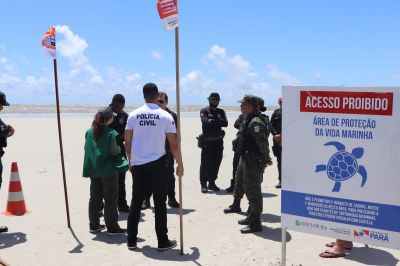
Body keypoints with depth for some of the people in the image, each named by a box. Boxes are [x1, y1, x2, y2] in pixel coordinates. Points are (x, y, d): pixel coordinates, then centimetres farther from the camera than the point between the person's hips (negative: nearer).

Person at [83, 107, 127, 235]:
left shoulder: (89, 132, 3)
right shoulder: (111, 133, -15)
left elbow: (86, 148, 9)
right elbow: (113, 151, -14)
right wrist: (119, 149, 5)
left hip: (93, 169, 6)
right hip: (108, 169, -6)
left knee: (95, 197, 16)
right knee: (110, 199, 3)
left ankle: (94, 225, 24)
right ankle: (112, 227, 6)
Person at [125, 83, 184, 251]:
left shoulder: (133, 115, 1)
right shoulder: (165, 116, -6)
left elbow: (127, 142, 4)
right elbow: (174, 144, -6)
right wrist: (180, 164, 4)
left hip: (137, 164, 3)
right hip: (157, 164, -2)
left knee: (136, 202, 11)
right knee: (160, 203, 6)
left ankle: (131, 240, 18)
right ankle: (163, 241, 13)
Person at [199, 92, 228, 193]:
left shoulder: (221, 112, 12)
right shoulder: (204, 111, 0)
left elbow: (225, 123, -4)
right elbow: (205, 122, -18)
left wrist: (213, 121, -15)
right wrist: (218, 122, -10)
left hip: (218, 141, 5)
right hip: (207, 141, -5)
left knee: (216, 163, 9)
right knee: (205, 163, -4)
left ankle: (212, 183, 20)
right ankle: (203, 185, 2)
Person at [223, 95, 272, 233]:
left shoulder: (256, 122, -22)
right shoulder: (249, 119, 12)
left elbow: (262, 142, -27)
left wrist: (266, 158, -16)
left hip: (254, 161, -11)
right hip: (245, 158, 11)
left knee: (252, 191, -4)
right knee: (240, 182, 25)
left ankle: (255, 223, 5)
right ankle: (236, 205, 46)